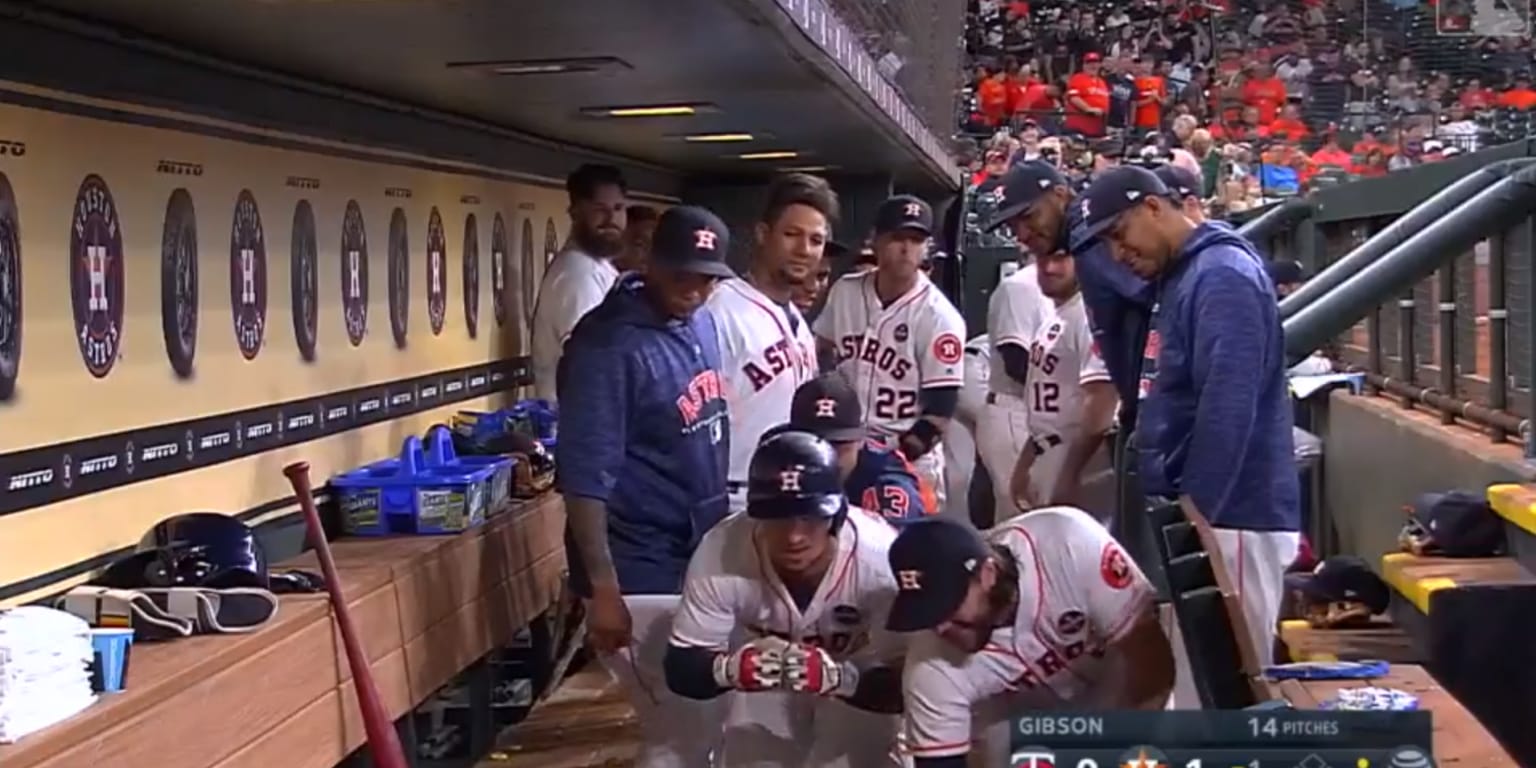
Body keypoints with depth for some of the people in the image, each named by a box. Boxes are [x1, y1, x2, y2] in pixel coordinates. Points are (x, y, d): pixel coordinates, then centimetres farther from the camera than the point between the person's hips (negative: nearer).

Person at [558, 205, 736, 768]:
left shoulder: (702, 322, 6)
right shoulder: (609, 344, -19)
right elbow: (585, 477, -21)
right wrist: (603, 589, -24)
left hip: (698, 558, 8)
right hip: (639, 573, -8)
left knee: (703, 716, 18)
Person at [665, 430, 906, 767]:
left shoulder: (878, 556, -38)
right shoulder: (721, 551, -34)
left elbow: (904, 683, -30)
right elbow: (680, 668, -25)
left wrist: (840, 677, -50)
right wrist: (729, 667, -47)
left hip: (859, 674, -1)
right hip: (767, 684, 2)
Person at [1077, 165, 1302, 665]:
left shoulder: (1222, 276, -14)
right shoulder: (1173, 279, 17)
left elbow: (1227, 410, -22)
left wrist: (1193, 515, -22)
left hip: (1228, 520, -10)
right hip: (1201, 515, 10)